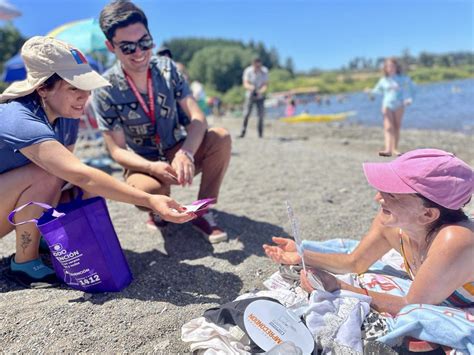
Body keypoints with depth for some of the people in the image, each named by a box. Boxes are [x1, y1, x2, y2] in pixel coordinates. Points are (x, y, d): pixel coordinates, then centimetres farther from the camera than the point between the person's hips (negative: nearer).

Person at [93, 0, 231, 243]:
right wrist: (152, 167, -34)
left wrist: (186, 154, -35)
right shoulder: (106, 90, -15)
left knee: (221, 137, -25)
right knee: (145, 189, -38)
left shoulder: (167, 68, -7)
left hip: (180, 153, 3)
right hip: (143, 164, -3)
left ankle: (202, 213, -9)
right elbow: (117, 150, -14)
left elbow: (197, 118, -15)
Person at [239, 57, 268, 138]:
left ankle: (260, 133, 7)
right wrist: (250, 87, -40)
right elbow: (245, 84, -17)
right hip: (250, 96, -1)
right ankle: (243, 132, 3)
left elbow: (266, 84, -11)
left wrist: (261, 91, -32)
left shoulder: (265, 71, -9)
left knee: (261, 115, -4)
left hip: (260, 96, 1)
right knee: (246, 114, -9)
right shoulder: (248, 71, -13)